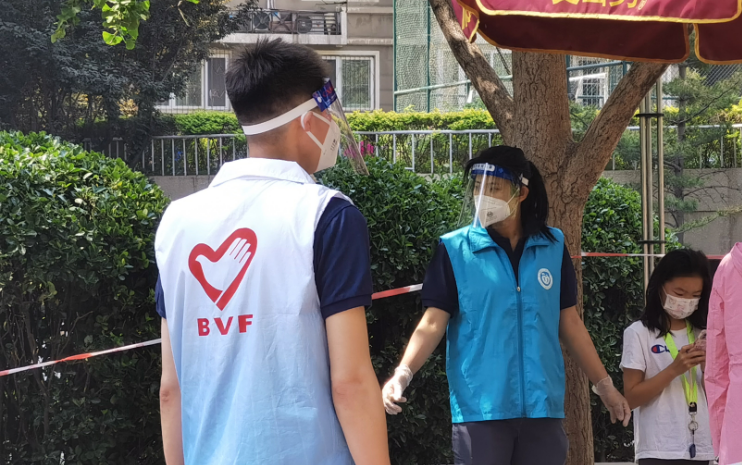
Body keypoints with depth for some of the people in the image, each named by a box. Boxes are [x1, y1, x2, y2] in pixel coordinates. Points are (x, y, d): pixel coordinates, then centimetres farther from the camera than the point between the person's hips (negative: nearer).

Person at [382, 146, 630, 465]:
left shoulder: (553, 246, 8)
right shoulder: (455, 249, 0)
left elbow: (570, 322, 15)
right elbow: (433, 323, -5)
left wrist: (604, 385, 15)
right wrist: (403, 373, -20)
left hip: (542, 405, 3)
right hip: (479, 407, -3)